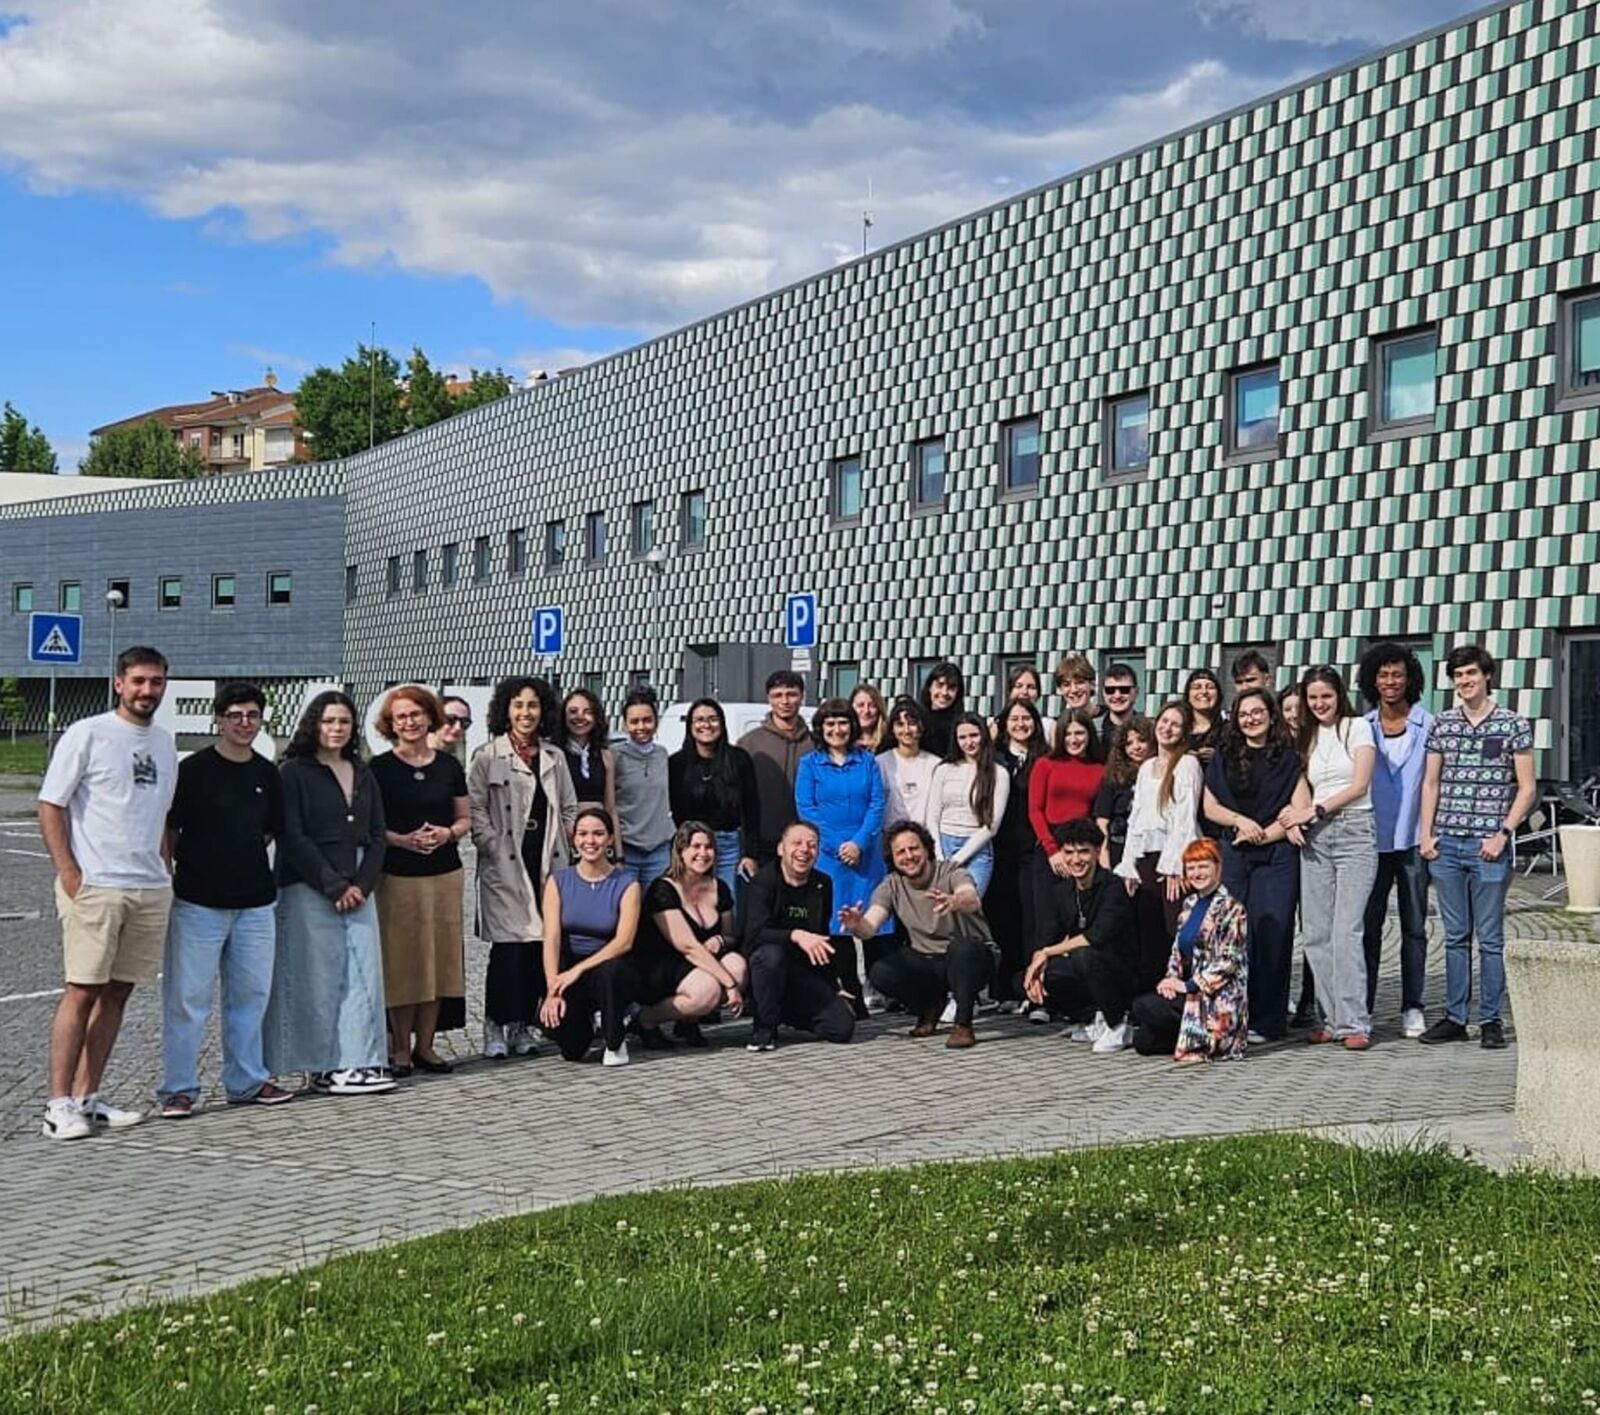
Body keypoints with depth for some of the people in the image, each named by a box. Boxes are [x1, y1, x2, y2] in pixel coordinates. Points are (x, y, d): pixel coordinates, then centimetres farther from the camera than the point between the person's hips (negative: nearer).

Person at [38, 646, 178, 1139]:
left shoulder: (165, 742, 14)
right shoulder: (87, 734, -4)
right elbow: (51, 805, -6)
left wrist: (165, 869, 14)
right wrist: (68, 871, -13)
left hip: (151, 890, 6)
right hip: (93, 886, -6)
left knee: (118, 992, 8)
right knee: (82, 991, -6)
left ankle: (87, 1097, 15)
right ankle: (59, 1104, -1)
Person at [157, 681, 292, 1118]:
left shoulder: (267, 774, 10)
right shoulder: (193, 769, -5)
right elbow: (169, 831, -1)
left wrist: (244, 859, 9)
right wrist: (193, 869, -1)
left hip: (255, 902, 5)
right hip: (198, 902, -5)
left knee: (251, 995, 11)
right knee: (187, 997, -2)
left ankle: (247, 1081, 22)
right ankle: (178, 1088, 6)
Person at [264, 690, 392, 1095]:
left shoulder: (363, 775, 16)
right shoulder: (294, 773, -1)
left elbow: (376, 835, 13)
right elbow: (293, 838, -8)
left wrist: (362, 884, -2)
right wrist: (334, 885, -12)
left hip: (358, 890, 5)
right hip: (310, 892, -5)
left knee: (364, 975, 1)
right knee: (319, 979, -4)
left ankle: (361, 1061, 6)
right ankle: (325, 1067, 2)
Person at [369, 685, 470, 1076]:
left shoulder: (449, 765, 9)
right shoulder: (379, 768, -1)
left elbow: (466, 817, 14)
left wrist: (448, 833, -7)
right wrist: (403, 839, -17)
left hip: (445, 875, 4)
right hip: (397, 877, -4)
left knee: (438, 959, 5)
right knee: (401, 961, -2)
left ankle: (425, 1045, 15)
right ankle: (400, 1048, 9)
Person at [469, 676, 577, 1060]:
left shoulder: (554, 758, 16)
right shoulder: (487, 757, 2)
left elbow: (569, 809, 17)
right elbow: (475, 809, -3)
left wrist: (563, 849, 7)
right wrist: (493, 847, -11)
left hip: (548, 863, 4)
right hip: (506, 866, -4)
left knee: (542, 946, 2)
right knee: (508, 947, -10)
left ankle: (523, 1026, 12)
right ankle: (495, 1028, -1)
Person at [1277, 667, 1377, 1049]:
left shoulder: (1357, 727, 2)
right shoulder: (1307, 738, 17)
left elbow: (1359, 786, -5)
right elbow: (1306, 791, 15)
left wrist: (1313, 810, -9)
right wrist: (1299, 813, -6)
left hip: (1354, 833, -5)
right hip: (1315, 837, 5)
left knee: (1346, 931, -13)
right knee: (1316, 934, 0)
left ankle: (1354, 1024, -11)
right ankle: (1335, 1020, 6)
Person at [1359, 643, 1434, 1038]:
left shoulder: (1428, 726, -1)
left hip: (1412, 841, -2)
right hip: (1372, 839, 2)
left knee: (1414, 928, 6)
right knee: (1368, 926, 4)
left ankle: (1412, 1007, 13)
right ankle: (1361, 1006, 9)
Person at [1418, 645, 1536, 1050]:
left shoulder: (1513, 725, 0)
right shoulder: (1441, 725, 10)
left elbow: (1527, 788, -1)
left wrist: (1503, 834, -9)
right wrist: (1426, 833, 4)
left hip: (1489, 848, -3)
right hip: (1446, 845, 3)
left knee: (1490, 938, 2)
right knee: (1455, 937, 9)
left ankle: (1490, 1020, 8)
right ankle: (1455, 1017, 14)